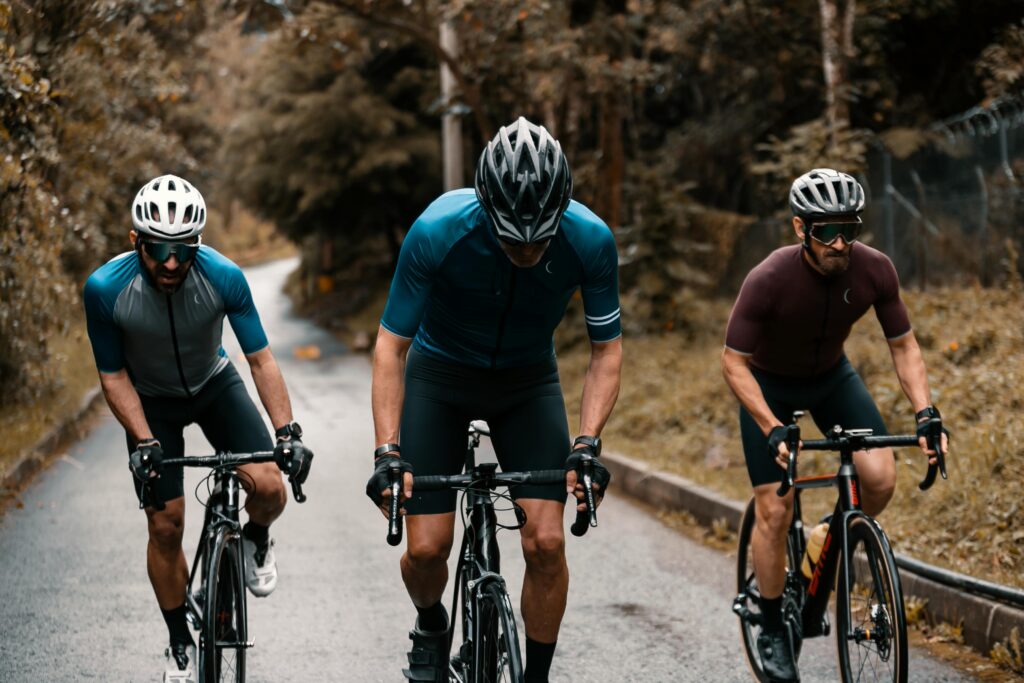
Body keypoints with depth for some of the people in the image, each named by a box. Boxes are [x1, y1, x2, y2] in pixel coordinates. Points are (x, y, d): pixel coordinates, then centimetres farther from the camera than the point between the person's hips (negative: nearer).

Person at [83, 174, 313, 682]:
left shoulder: (224, 277, -29)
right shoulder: (105, 288, -29)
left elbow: (261, 359, -20)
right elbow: (113, 375, -16)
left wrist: (287, 431, -30)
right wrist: (144, 442, -26)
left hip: (213, 385, 0)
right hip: (150, 400, 0)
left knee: (270, 489, -20)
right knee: (165, 526, -3)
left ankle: (256, 538, 16)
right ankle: (180, 642, 19)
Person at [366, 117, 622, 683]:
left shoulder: (591, 241, -27)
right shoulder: (438, 232, -32)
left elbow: (606, 350, -14)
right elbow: (391, 345, -22)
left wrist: (587, 444, -27)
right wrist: (387, 452, -31)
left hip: (528, 381, 1)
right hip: (440, 375, -1)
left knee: (546, 542, -13)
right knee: (427, 548, -8)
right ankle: (430, 629, 26)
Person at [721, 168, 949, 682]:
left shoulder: (874, 270, -24)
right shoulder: (768, 281, -34)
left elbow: (903, 346, -12)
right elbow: (733, 362, -26)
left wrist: (925, 412, -25)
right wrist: (773, 429, -37)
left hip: (832, 377, 3)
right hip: (768, 384, -3)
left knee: (880, 478, -17)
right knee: (774, 509, -7)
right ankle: (772, 631, 10)